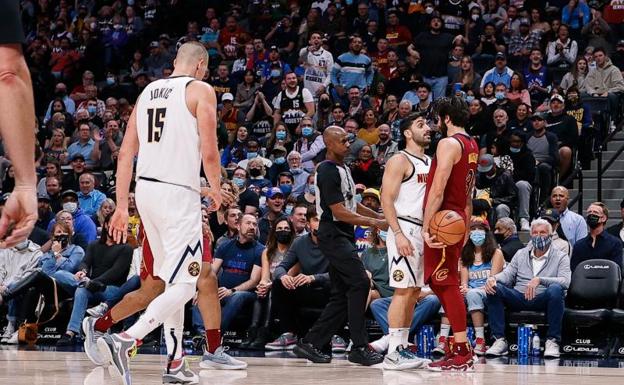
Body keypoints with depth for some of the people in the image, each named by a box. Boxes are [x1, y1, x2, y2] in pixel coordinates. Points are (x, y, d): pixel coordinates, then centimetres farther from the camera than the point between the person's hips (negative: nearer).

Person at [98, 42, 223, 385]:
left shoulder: (148, 91, 16)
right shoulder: (200, 90, -2)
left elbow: (126, 153, 12)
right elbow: (209, 153, -9)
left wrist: (122, 207, 13)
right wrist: (216, 190, 9)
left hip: (145, 189, 7)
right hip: (179, 193, -7)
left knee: (170, 278, 18)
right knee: (183, 286, -7)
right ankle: (124, 340, -26)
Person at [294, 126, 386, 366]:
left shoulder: (343, 168, 16)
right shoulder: (327, 172, -15)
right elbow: (339, 212, -20)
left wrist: (379, 216, 15)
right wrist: (374, 223, -21)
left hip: (343, 237, 10)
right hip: (333, 235, -10)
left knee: (342, 295, 8)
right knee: (359, 282, -17)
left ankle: (310, 344, 12)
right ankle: (359, 348, -14)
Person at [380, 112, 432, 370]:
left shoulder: (430, 163, 18)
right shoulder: (399, 161, -7)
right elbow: (387, 199, -14)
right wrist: (398, 234, -23)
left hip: (424, 231, 9)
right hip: (405, 229, -9)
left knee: (414, 291, 10)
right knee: (403, 290, -12)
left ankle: (403, 347, 15)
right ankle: (393, 353, -13)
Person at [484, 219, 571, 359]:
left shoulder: (560, 257, 8)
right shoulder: (521, 254, 22)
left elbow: (565, 281, -9)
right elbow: (507, 274, 11)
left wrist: (539, 280, -25)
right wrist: (493, 278, -14)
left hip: (542, 300, -3)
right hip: (519, 298, 3)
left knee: (556, 289, -37)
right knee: (494, 288, -22)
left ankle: (552, 341, -26)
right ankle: (500, 340, -23)